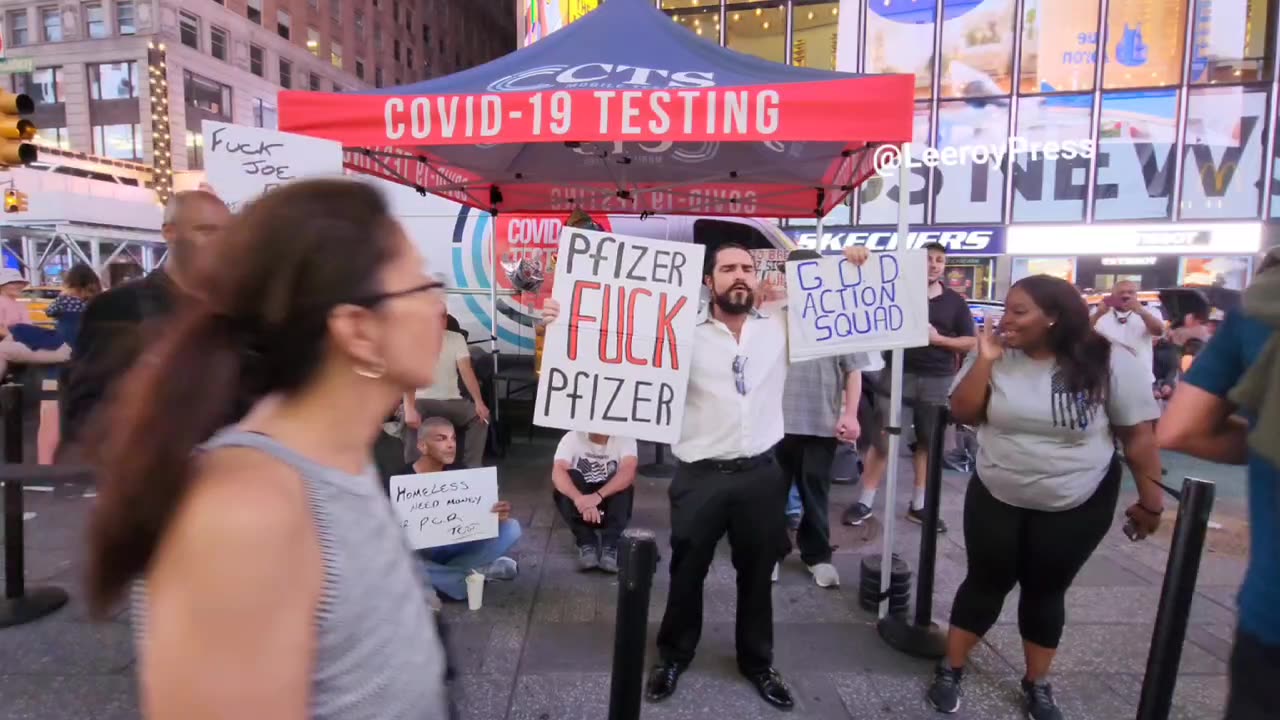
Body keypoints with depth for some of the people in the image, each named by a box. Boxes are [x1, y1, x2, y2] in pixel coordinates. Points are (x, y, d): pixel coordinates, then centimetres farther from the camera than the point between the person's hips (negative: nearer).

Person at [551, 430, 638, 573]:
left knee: (623, 479, -28)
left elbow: (628, 471, -30)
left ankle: (610, 545, -30)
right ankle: (586, 543, -27)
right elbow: (558, 472, -27)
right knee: (568, 478, -27)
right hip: (580, 507, 1)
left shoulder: (624, 439, -12)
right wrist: (579, 499, -46)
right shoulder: (572, 437, -11)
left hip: (610, 506, 0)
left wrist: (598, 496, -46)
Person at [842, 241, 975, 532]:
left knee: (928, 443, 10)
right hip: (899, 375, -2)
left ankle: (918, 505, 22)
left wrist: (938, 338, -10)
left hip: (938, 380, 3)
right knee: (882, 439, -3)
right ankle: (865, 502, 7)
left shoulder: (955, 302, 9)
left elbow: (970, 343, 9)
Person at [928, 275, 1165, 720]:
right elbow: (963, 414, -12)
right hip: (996, 497, 1)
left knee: (1046, 591, 11)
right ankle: (950, 670, 24)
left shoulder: (1111, 362, -13)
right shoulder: (996, 357, -8)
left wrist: (1150, 500, -5)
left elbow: (1139, 435, -7)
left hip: (1076, 506, -1)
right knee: (986, 583, 8)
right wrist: (984, 360, -21)